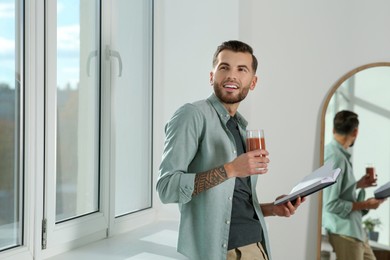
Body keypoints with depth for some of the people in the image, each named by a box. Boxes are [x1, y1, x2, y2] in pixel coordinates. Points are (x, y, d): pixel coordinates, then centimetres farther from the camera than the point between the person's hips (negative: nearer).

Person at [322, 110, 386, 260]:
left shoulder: (338, 153, 7)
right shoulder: (335, 157, -23)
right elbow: (331, 203, -24)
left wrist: (358, 185, 22)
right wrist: (364, 205, -16)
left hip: (355, 229, 10)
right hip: (344, 231, -10)